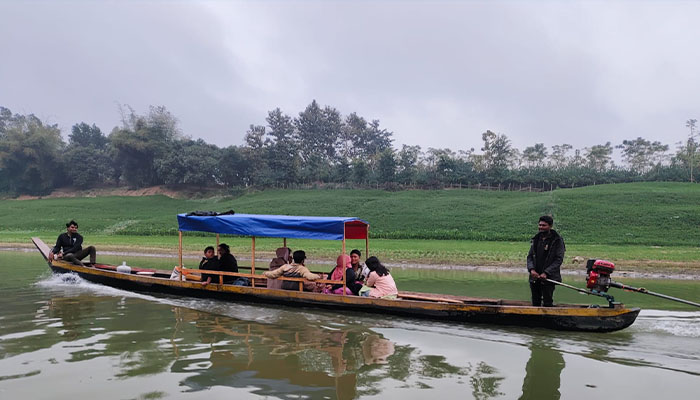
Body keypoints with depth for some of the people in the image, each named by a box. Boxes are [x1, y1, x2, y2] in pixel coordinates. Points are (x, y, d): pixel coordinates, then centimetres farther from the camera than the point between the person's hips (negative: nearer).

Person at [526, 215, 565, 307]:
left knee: (547, 304, -3)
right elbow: (530, 256, 12)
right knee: (535, 303, 11)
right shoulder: (535, 239, 12)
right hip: (534, 278, 5)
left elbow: (559, 259, -9)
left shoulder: (557, 240, -4)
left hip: (549, 278, -5)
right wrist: (531, 269, -8)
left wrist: (546, 273, -18)